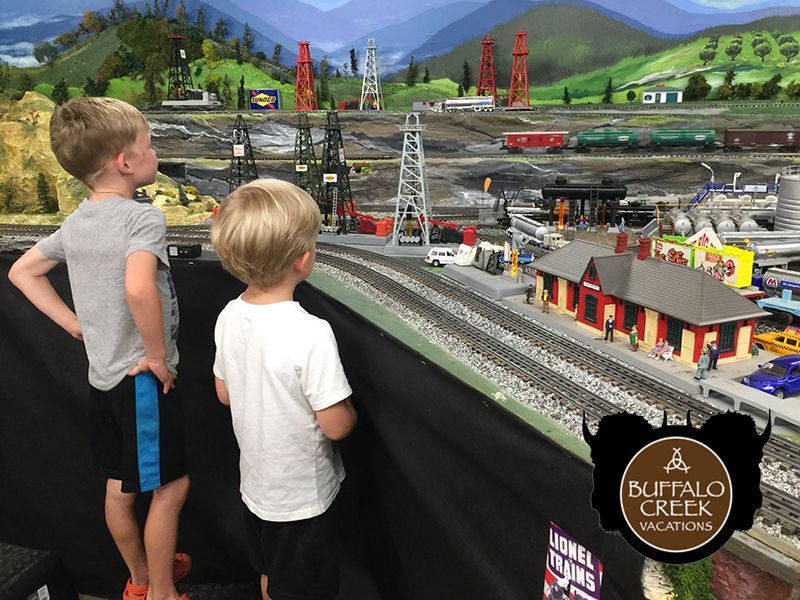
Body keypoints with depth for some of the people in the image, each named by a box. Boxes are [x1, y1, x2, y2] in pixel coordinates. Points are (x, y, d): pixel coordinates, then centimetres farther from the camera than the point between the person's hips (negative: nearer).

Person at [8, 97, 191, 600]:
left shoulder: (76, 223, 6)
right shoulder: (143, 217, -19)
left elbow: (22, 272, 16)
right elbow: (139, 288, -36)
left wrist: (75, 323, 12)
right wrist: (159, 355, -23)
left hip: (103, 375, 9)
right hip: (143, 379, -9)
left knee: (120, 486, 20)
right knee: (171, 487, 7)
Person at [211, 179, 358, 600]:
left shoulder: (229, 316, -10)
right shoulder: (310, 334, -31)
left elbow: (225, 394, 3)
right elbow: (336, 425, -25)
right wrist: (352, 410, -5)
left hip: (255, 484, 6)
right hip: (302, 498, -6)